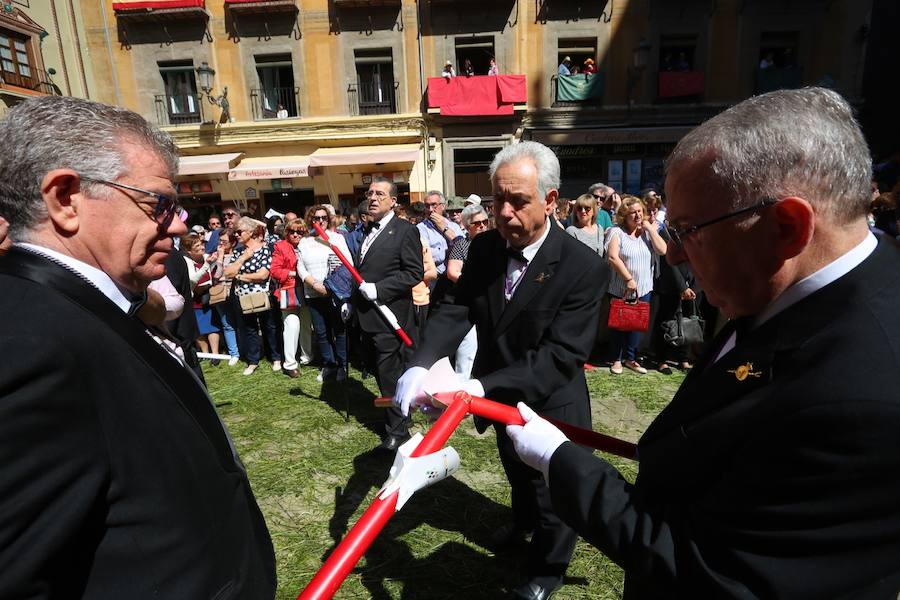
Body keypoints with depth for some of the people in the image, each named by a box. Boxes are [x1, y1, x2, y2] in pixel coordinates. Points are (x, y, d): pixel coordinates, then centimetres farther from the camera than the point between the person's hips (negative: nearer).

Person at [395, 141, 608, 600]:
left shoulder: (584, 268, -28)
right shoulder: (483, 248, -11)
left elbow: (560, 355, -33)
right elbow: (455, 311, -16)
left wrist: (482, 386, -42)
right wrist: (420, 365, -34)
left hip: (548, 407, -5)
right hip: (500, 397, 6)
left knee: (552, 491, 18)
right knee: (515, 471, 32)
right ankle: (523, 520, 65)